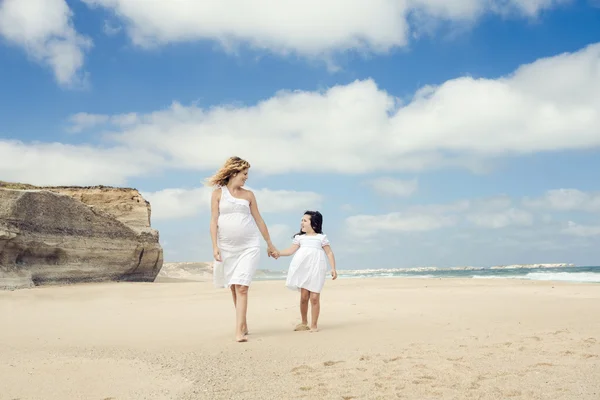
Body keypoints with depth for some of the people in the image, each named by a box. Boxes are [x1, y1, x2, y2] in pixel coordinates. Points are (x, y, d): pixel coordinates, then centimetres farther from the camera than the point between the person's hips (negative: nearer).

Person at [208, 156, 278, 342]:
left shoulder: (248, 195, 9)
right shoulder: (218, 193, 5)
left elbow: (258, 220, 13)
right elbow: (214, 220, 0)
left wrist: (270, 244, 16)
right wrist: (215, 246, -8)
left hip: (249, 246, 0)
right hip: (227, 247, 0)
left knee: (241, 287, -10)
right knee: (233, 287, 9)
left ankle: (239, 331, -11)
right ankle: (243, 324, 24)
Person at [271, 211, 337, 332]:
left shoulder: (321, 237, 9)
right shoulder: (300, 237, 16)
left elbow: (329, 253, 7)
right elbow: (291, 250, 6)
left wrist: (333, 268, -2)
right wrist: (279, 253, -10)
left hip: (316, 269, -2)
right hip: (303, 268, 2)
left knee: (314, 297, -5)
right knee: (304, 296, 0)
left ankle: (314, 325, 5)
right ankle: (304, 323, 17)